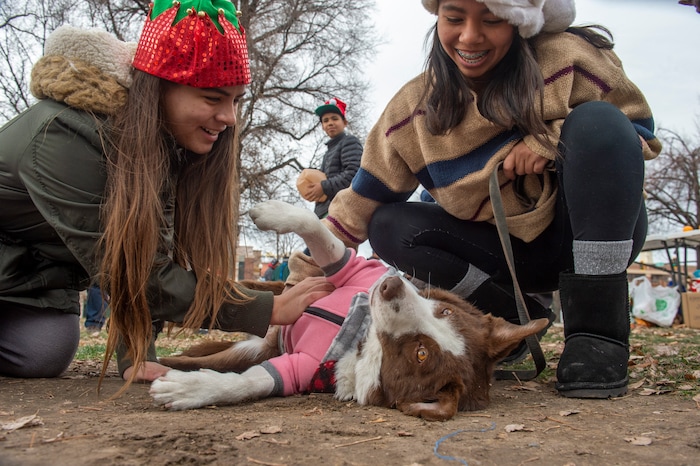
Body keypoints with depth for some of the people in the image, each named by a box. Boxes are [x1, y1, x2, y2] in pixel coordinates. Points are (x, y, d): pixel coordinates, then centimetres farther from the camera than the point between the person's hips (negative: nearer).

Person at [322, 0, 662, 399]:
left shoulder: (566, 56, -13)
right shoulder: (414, 108, -6)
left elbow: (642, 130, -7)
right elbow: (364, 198, -1)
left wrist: (551, 138, -25)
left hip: (596, 236, -2)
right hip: (513, 253, 3)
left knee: (597, 121, -29)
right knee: (388, 227, -15)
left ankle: (599, 332, -29)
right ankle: (520, 318, -7)